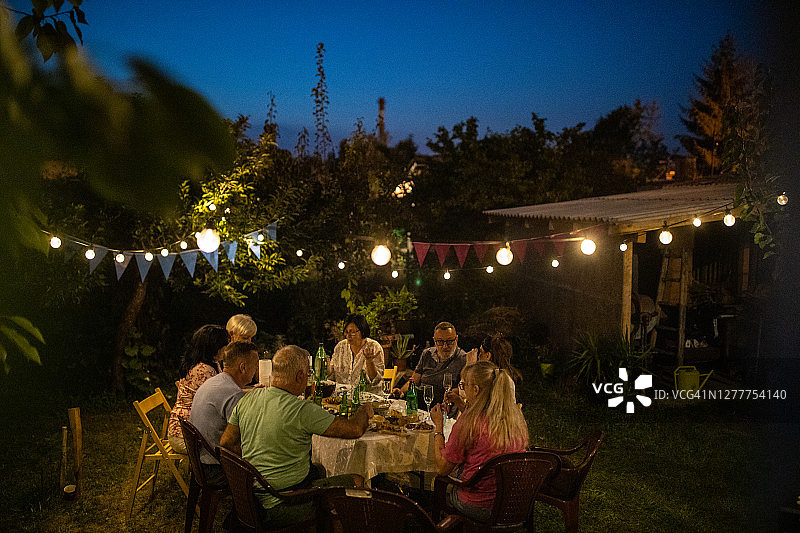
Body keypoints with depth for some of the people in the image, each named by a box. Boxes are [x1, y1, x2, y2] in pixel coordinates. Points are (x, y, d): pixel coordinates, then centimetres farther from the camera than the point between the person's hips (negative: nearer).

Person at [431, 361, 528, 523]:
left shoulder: (468, 423, -23)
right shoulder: (517, 417, -4)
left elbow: (442, 469, -11)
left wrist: (438, 426, -2)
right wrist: (464, 408, 18)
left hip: (478, 507, -6)